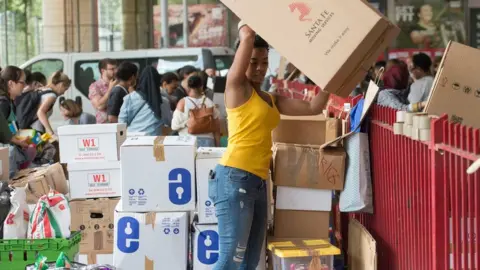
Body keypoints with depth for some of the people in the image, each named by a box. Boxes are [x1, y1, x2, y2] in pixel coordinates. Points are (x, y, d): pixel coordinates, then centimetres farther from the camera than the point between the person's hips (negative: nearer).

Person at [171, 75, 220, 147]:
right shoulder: (209, 102, 2)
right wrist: (217, 146, 12)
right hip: (207, 141, 1)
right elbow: (217, 127, 4)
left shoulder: (183, 102, -3)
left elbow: (175, 126, -5)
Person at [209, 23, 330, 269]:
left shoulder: (273, 100, 20)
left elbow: (313, 107, 18)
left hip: (257, 183, 8)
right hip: (235, 179, -8)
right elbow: (247, 36, -7)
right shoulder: (237, 87, -1)